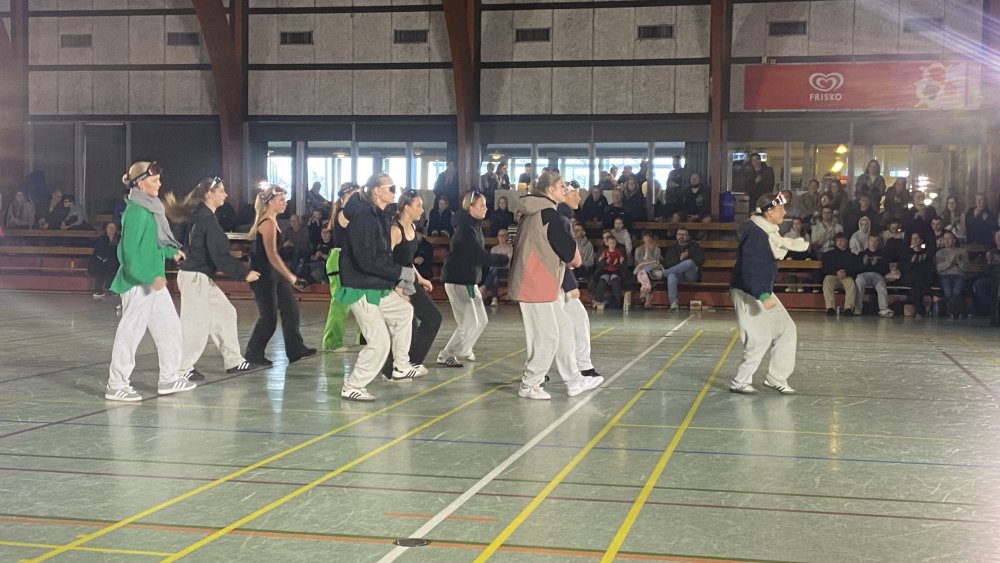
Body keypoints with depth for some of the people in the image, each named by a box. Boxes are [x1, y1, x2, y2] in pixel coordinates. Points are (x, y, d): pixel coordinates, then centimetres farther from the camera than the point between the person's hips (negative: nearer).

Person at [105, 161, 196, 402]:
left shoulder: (150, 209, 11)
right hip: (138, 282, -10)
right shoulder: (136, 212, -17)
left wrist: (172, 251, 19)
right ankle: (116, 385, 7)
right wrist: (150, 277, -25)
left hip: (154, 281, 10)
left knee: (169, 327, 14)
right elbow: (131, 251, -21)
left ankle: (170, 378, 24)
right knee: (131, 332, -2)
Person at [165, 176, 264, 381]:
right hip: (195, 277, -10)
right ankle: (183, 368, 6)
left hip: (201, 277, 10)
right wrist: (244, 273, -13)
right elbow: (220, 255, -20)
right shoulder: (208, 220, -19)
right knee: (196, 324, -3)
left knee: (225, 313, 14)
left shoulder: (198, 216, 11)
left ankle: (234, 361, 20)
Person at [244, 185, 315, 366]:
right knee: (269, 317, -4)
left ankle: (295, 349, 14)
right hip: (262, 275, -10)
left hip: (272, 273, 10)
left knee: (290, 307, 8)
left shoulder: (270, 221, 11)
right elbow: (271, 255, -26)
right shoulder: (268, 223, -19)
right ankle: (253, 354, 9)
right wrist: (290, 276, -24)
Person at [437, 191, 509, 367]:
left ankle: (464, 350, 29)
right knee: (469, 322, -7)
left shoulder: (474, 226, 11)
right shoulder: (466, 229, -19)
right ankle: (446, 355, 3)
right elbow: (482, 257, -23)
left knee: (481, 320, 13)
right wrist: (507, 260, -18)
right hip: (458, 280, -9)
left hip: (469, 279, 9)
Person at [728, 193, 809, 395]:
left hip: (763, 291, 10)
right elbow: (749, 269, -27)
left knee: (786, 329, 9)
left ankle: (776, 379, 17)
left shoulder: (768, 232, 10)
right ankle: (739, 382, 7)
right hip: (748, 294, -10)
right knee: (760, 339, -7)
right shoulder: (754, 234, -21)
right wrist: (762, 295, -32)